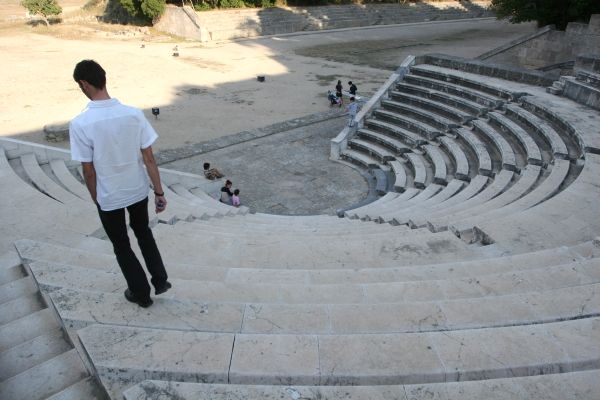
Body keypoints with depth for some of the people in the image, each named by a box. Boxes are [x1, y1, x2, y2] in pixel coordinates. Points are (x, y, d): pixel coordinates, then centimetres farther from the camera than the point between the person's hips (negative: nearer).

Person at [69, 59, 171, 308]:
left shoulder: (80, 124, -20)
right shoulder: (134, 114, -13)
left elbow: (89, 171, -12)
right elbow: (149, 159, -9)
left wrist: (96, 200, 5)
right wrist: (159, 192, 0)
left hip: (109, 197, -3)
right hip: (138, 190, 3)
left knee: (121, 246, 19)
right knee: (143, 232, 29)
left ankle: (141, 294, 33)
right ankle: (160, 280, 29)